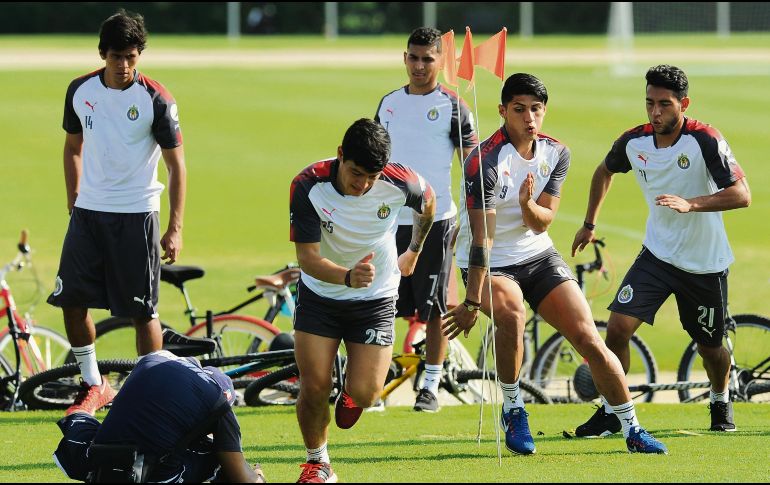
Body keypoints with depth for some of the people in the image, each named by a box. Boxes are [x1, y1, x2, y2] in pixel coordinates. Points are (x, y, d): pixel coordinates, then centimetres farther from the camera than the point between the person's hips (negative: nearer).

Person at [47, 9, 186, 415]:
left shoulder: (156, 100, -10)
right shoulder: (80, 91, 2)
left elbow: (176, 165, -6)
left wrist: (175, 228, -10)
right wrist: (73, 201, 12)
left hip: (136, 214, -4)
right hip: (88, 211, 4)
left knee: (143, 310, -3)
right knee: (71, 300, 2)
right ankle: (93, 385, 18)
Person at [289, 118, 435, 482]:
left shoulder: (400, 183, -22)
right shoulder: (307, 186, -25)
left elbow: (428, 202, 5)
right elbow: (308, 257, -24)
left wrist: (414, 251, 19)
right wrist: (347, 277, -43)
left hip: (376, 299, 0)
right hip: (319, 294, 0)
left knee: (364, 394, -9)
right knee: (313, 388, -7)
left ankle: (351, 393, 31)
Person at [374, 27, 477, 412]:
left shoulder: (452, 107, -3)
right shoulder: (389, 104, 11)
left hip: (436, 220, -4)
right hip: (391, 219, 4)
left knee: (435, 308, -1)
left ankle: (431, 387, 8)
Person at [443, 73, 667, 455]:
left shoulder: (556, 154, -3)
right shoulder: (485, 162, -22)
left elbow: (540, 224, -3)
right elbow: (482, 237, -24)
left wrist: (528, 204, -27)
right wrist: (472, 302, -26)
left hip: (538, 256, 5)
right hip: (489, 264, -5)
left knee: (589, 339, -5)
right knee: (511, 312, -36)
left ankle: (632, 430, 8)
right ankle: (513, 409, -15)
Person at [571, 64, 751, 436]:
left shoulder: (705, 140, -20)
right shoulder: (634, 142, -6)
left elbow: (741, 195, -25)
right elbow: (605, 171, 17)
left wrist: (690, 204, -38)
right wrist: (589, 224, 21)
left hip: (705, 263, -3)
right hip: (657, 253, 3)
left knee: (710, 347, 10)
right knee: (618, 327, -14)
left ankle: (721, 403, 42)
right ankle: (610, 411, 0)